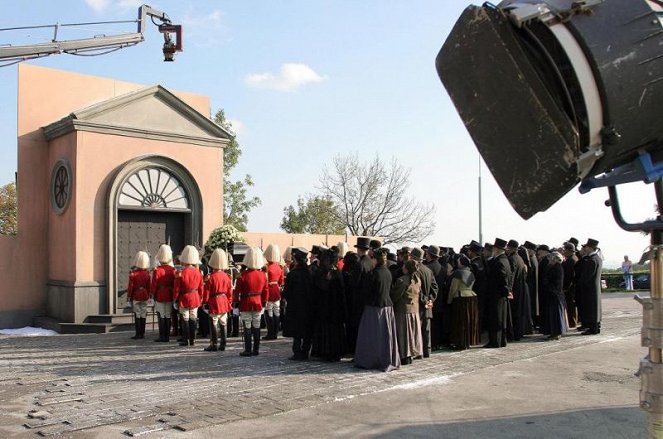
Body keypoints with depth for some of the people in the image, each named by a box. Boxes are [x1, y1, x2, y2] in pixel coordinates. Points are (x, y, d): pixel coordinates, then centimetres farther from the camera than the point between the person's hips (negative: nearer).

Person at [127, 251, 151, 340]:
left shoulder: (133, 273, -12)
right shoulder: (147, 273, 0)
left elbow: (131, 286, -9)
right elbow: (149, 286, 7)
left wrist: (129, 296, 2)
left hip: (136, 297, -4)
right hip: (144, 296, 4)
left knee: (137, 315, 0)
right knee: (143, 315, 9)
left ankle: (138, 333, -1)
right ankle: (142, 333, 13)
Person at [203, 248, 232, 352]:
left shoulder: (211, 277, -14)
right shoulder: (226, 276, 2)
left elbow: (207, 292, -10)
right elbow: (230, 291, 8)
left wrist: (204, 302, 4)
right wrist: (229, 302, 18)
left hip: (214, 303, -5)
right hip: (224, 302, 5)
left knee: (213, 324, 2)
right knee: (223, 324, 12)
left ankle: (214, 344, 5)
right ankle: (223, 344, 17)